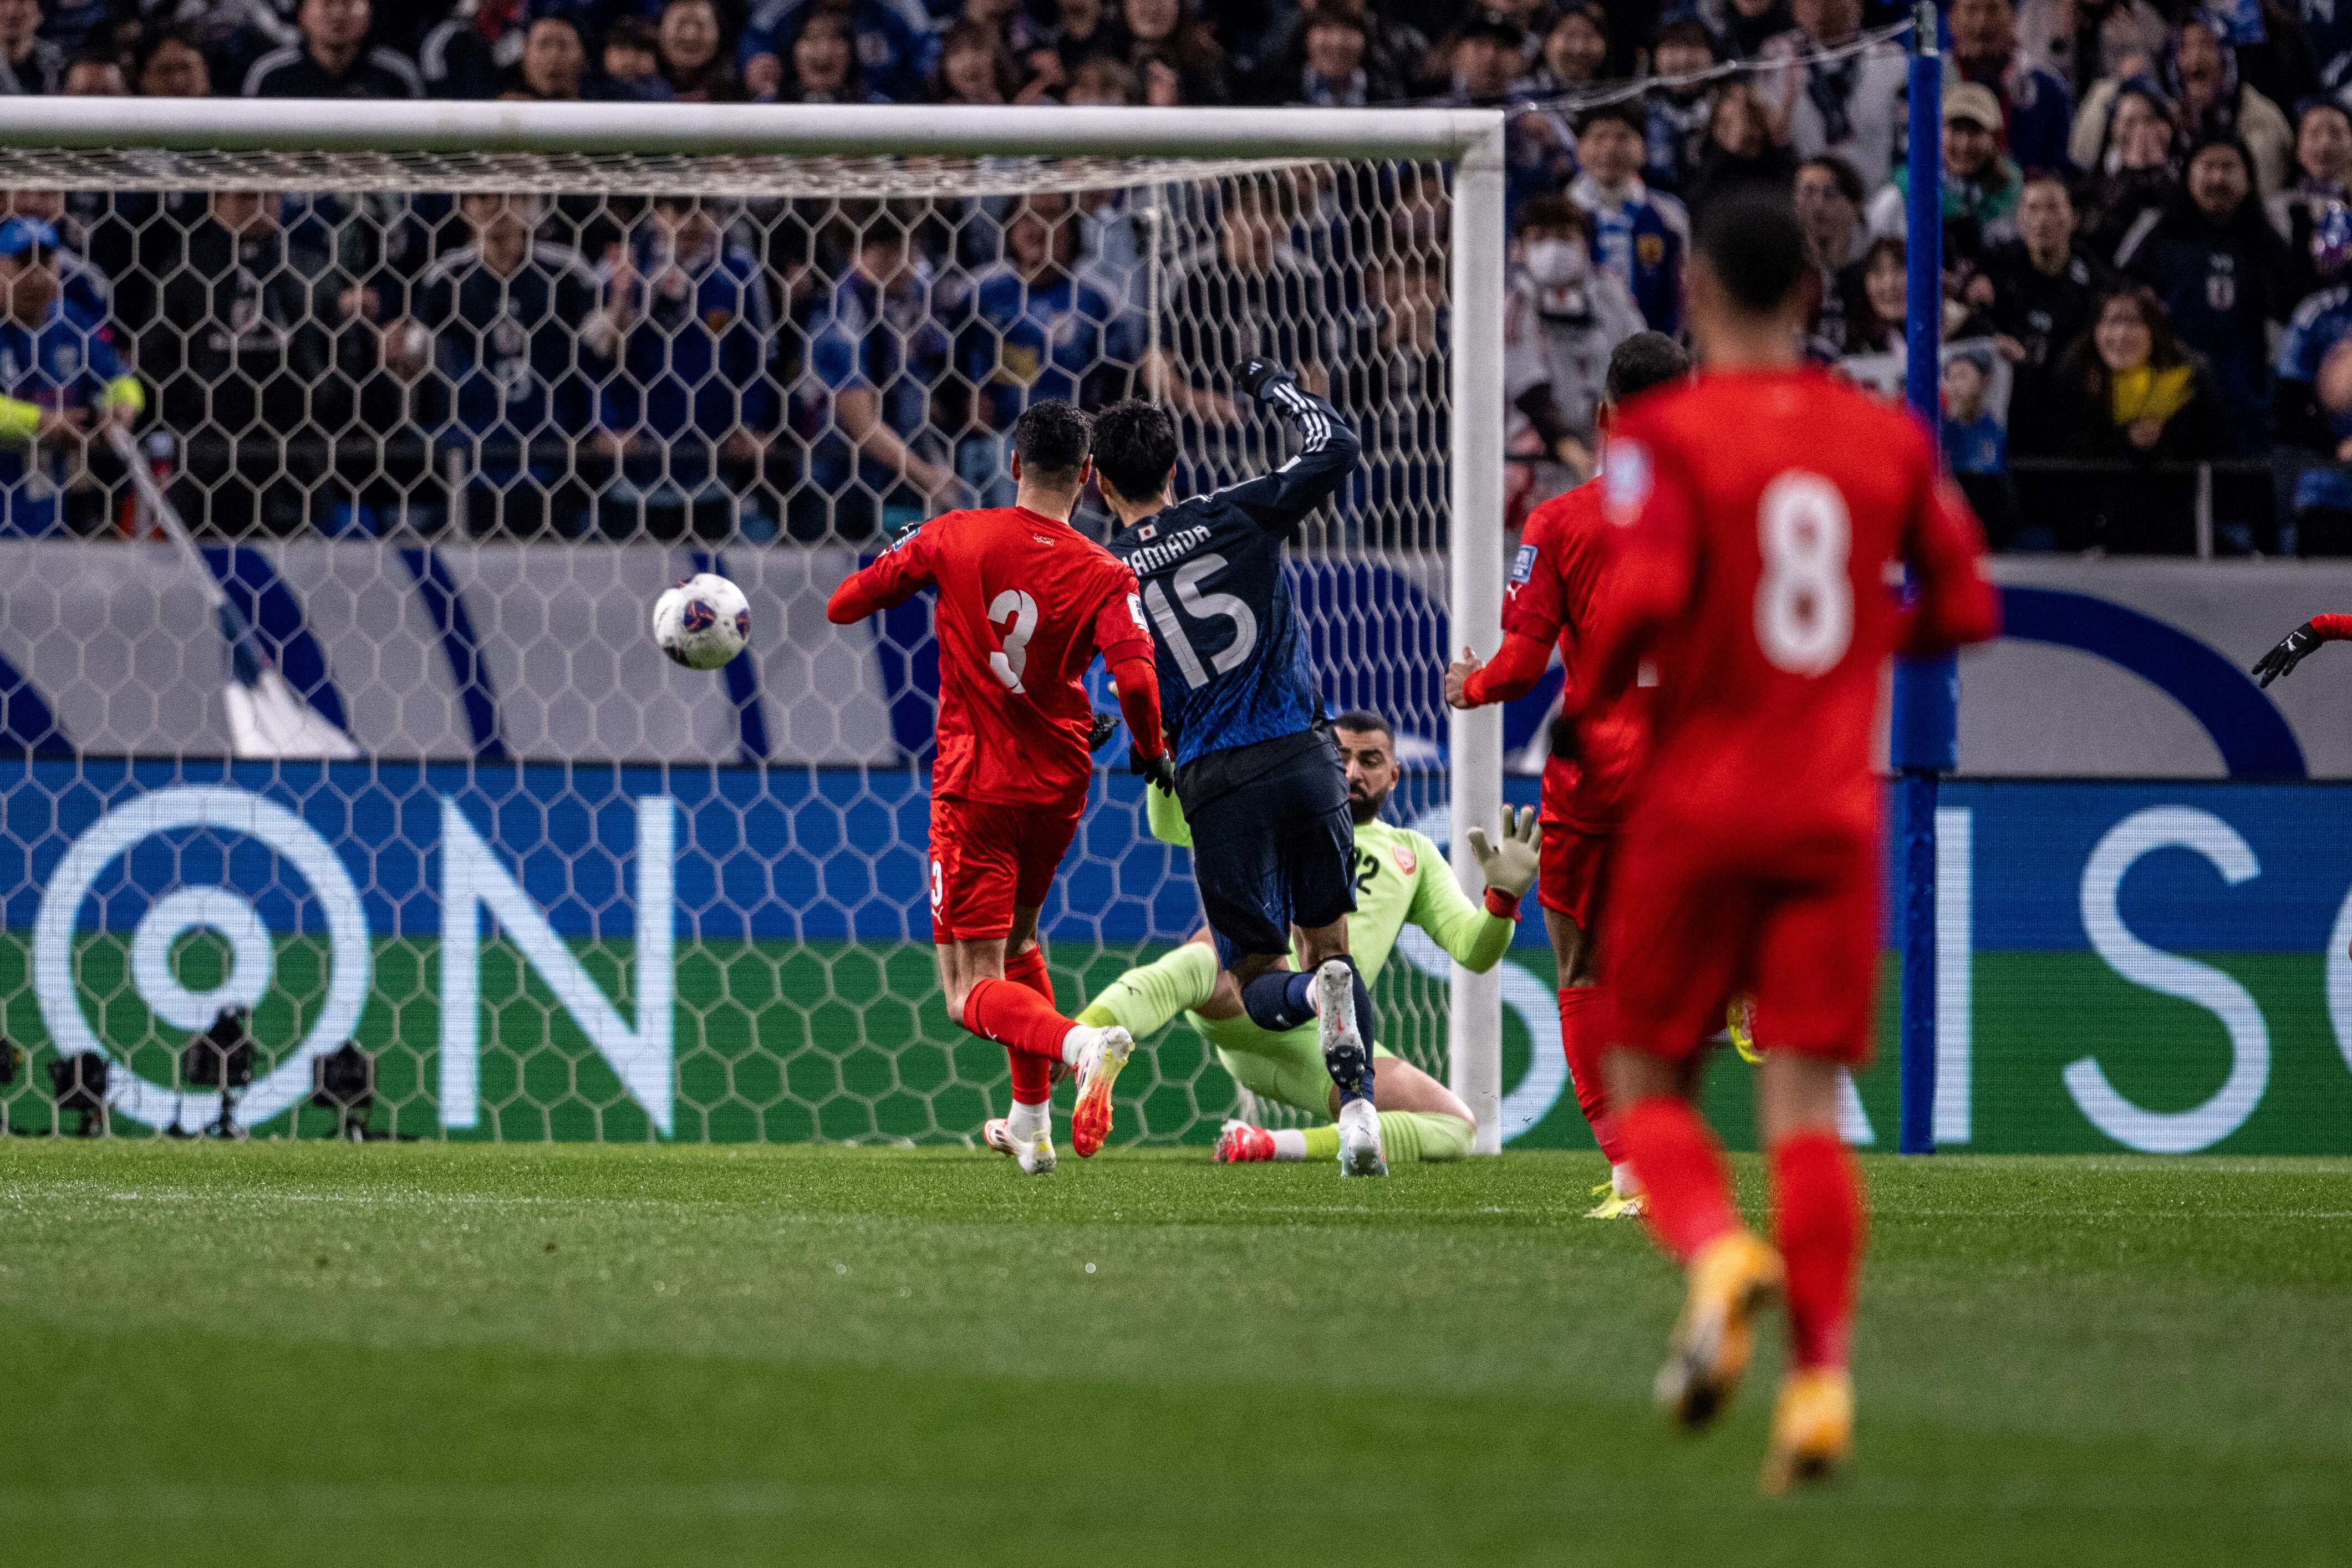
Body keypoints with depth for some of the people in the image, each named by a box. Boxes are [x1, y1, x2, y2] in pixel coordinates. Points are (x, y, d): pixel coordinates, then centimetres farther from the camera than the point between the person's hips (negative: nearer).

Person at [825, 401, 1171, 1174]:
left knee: (973, 992, -5)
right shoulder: (1104, 575, -8)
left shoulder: (955, 538, -6)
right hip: (1059, 791, 3)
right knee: (1018, 935, 29)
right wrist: (1153, 755, -2)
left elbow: (843, 605, 1)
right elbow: (1137, 680, -22)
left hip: (974, 788, -3)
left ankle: (1080, 1043, -36)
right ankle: (1032, 1123, 30)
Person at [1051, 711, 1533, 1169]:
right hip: (1241, 994, -3)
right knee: (1201, 958, -41)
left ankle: (1281, 1145, -15)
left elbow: (1473, 951, 19)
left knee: (1456, 1131, -16)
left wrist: (1504, 897, -3)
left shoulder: (1413, 855, 27)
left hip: (1316, 1038, 3)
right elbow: (1172, 825, 10)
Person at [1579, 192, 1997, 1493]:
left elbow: (1640, 597, -19)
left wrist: (1586, 698, -2)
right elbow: (1965, 606, 9)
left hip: (1698, 808, -3)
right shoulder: (1889, 438, 6)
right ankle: (1822, 1374, -11)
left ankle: (1719, 1253, -21)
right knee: (1806, 1103, 1)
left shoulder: (1665, 434, -6)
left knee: (1649, 1081, 9)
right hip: (1838, 812, 3)